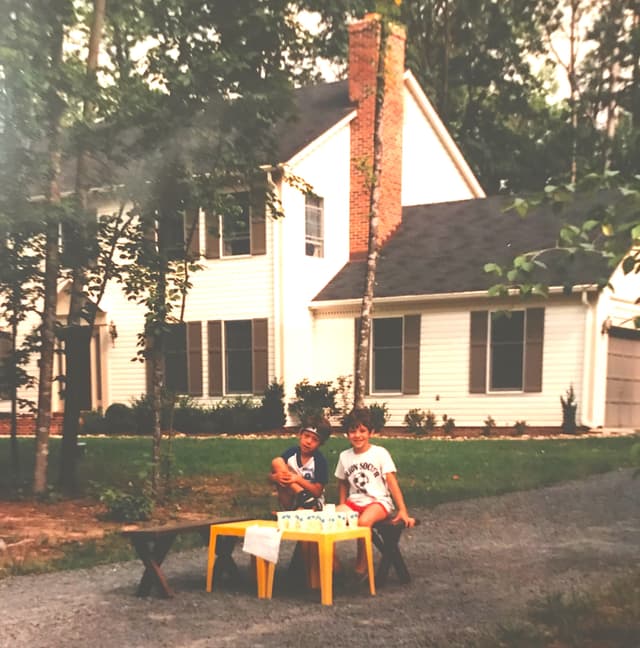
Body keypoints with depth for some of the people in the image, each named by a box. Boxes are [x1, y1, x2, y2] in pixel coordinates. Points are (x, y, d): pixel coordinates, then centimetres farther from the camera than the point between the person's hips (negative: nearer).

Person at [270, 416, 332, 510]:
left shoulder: (320, 460, -10)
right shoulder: (291, 452, -2)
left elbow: (317, 492, -12)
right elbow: (271, 477, 1)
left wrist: (298, 480, -25)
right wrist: (276, 477, -24)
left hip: (312, 503, -5)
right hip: (290, 501, 5)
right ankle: (302, 496, -23)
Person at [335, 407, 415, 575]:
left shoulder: (380, 453, -6)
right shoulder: (344, 456, 6)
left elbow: (392, 482, -9)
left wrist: (402, 510, -17)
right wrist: (342, 509, 6)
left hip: (379, 501, -4)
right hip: (354, 502, 4)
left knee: (363, 521, -38)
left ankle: (361, 569, -18)